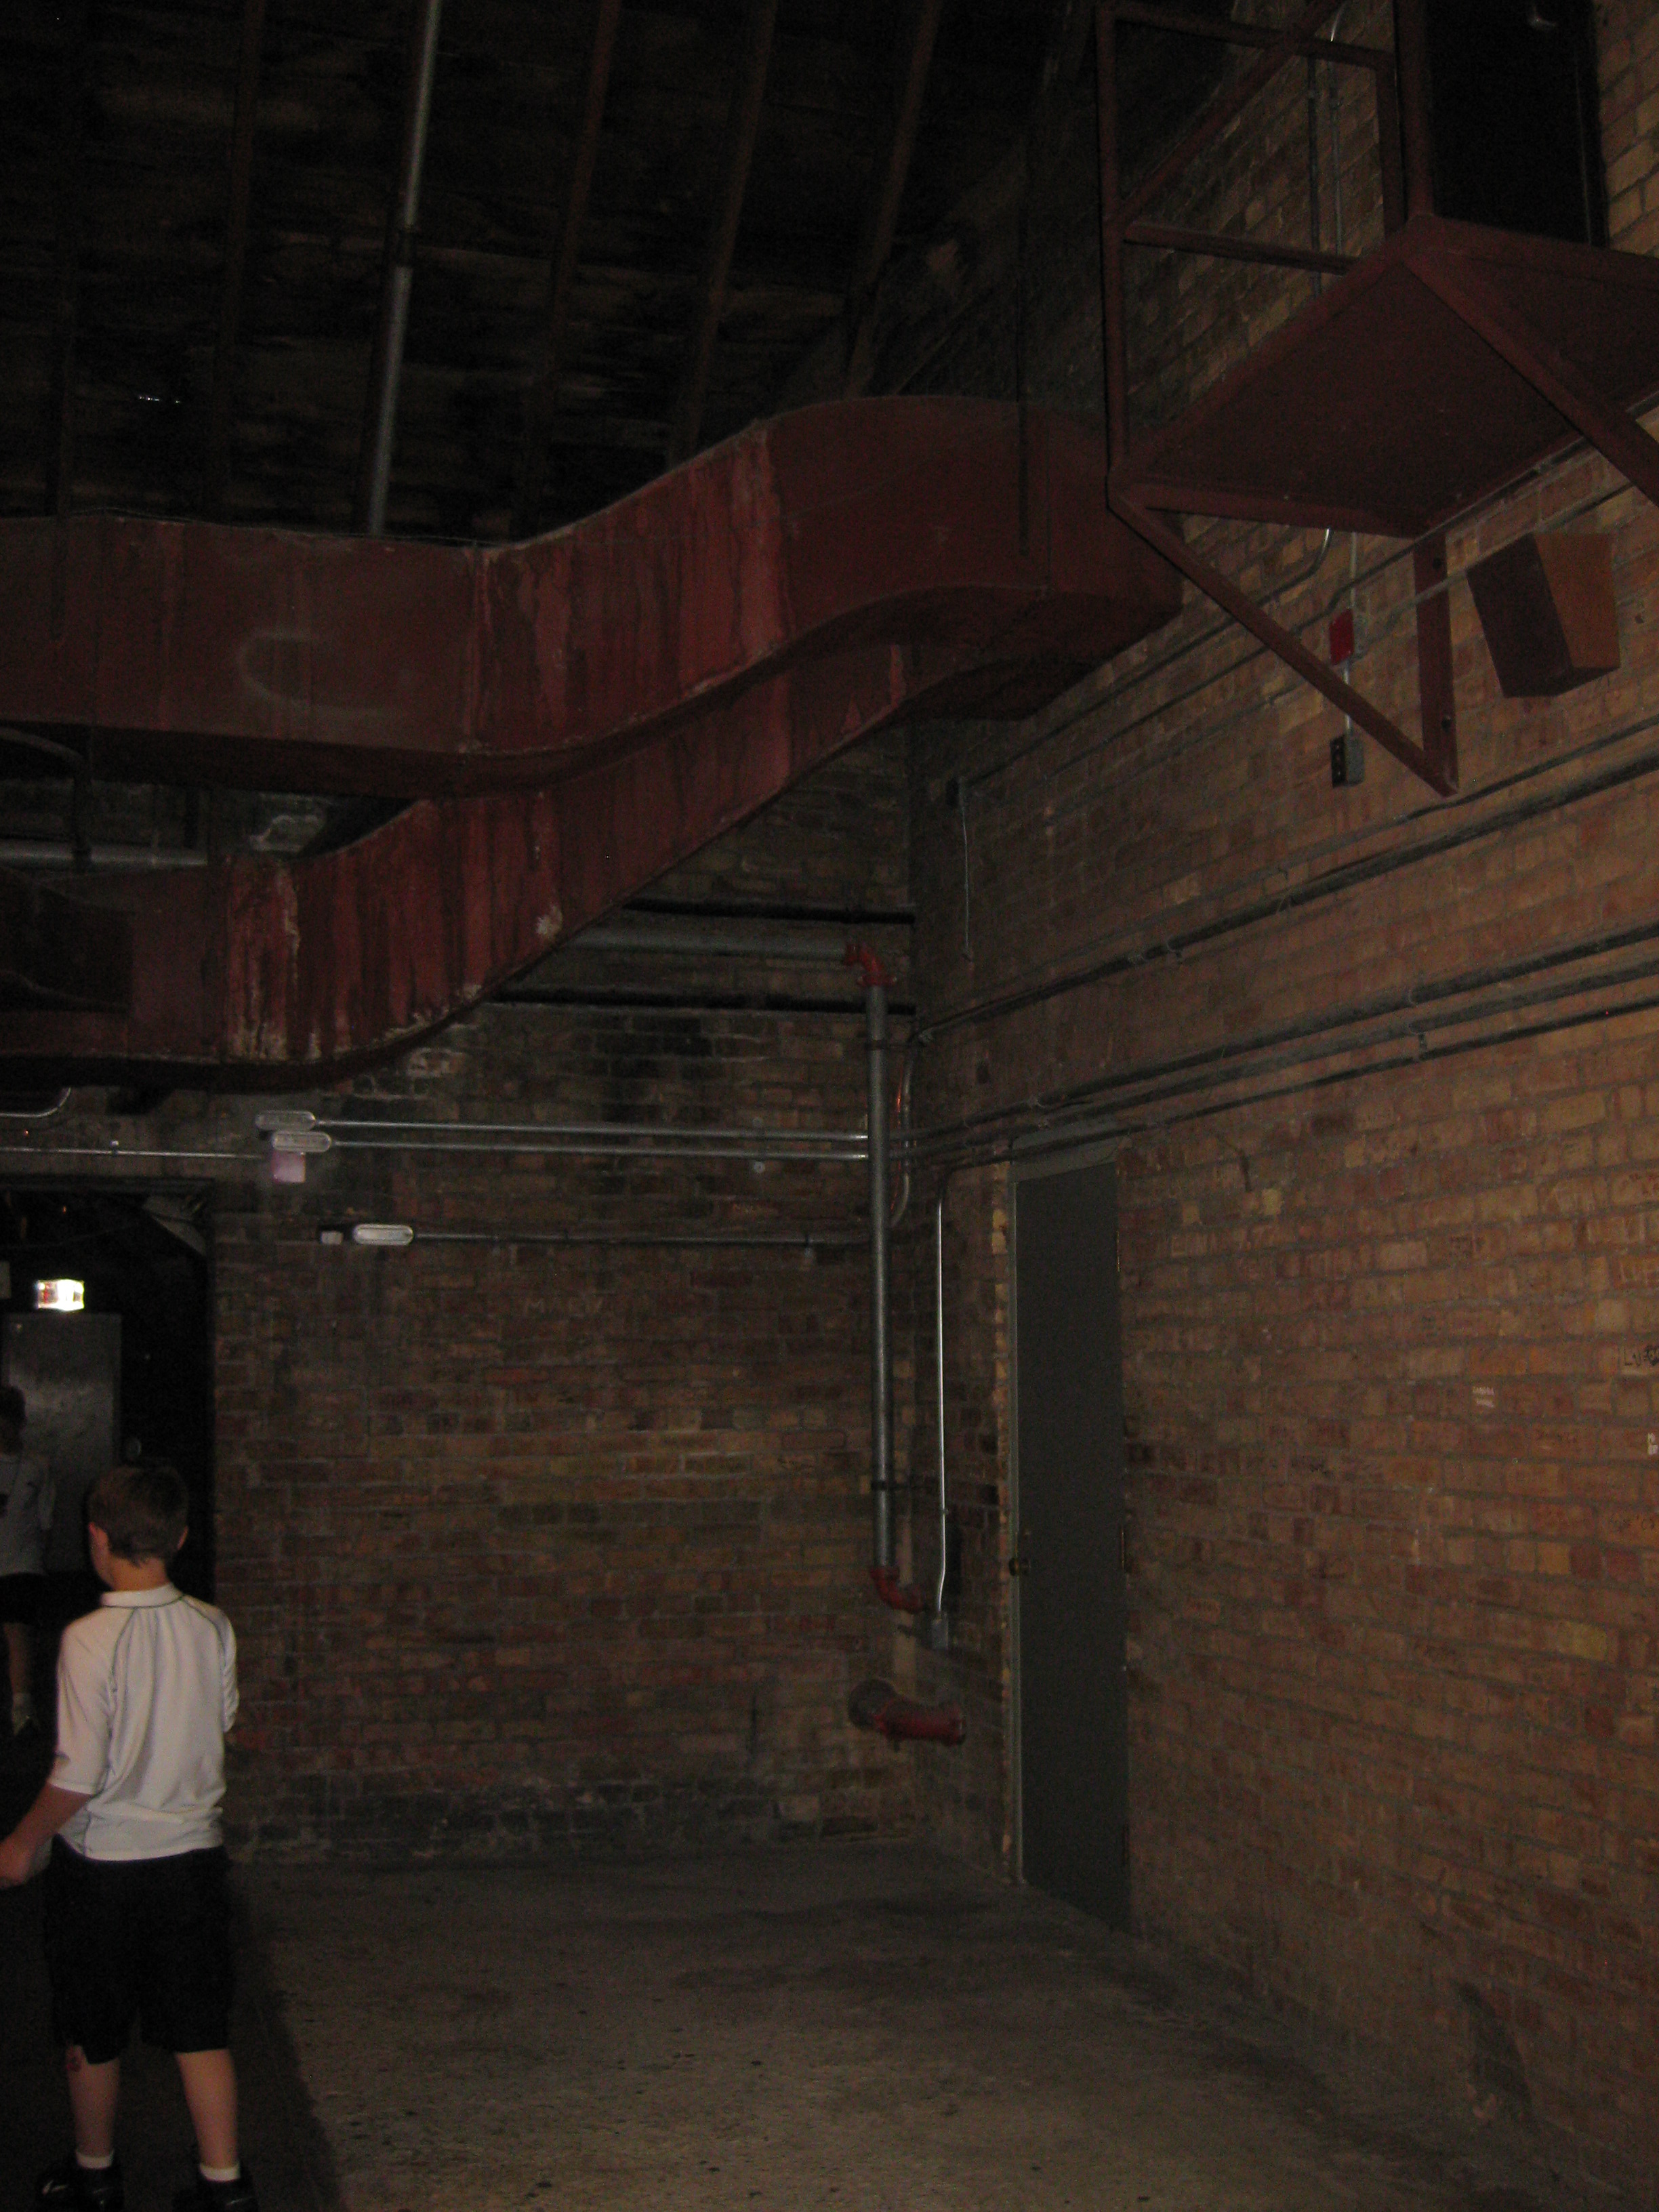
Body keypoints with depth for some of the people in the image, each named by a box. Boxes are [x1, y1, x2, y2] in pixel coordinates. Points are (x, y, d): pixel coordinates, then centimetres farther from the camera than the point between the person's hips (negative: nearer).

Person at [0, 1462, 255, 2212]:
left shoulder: (90, 1640, -21)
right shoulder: (213, 1628, -7)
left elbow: (78, 1777, -18)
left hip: (102, 1861, -3)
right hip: (193, 1848, 4)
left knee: (90, 2035, 17)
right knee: (200, 2030, 13)